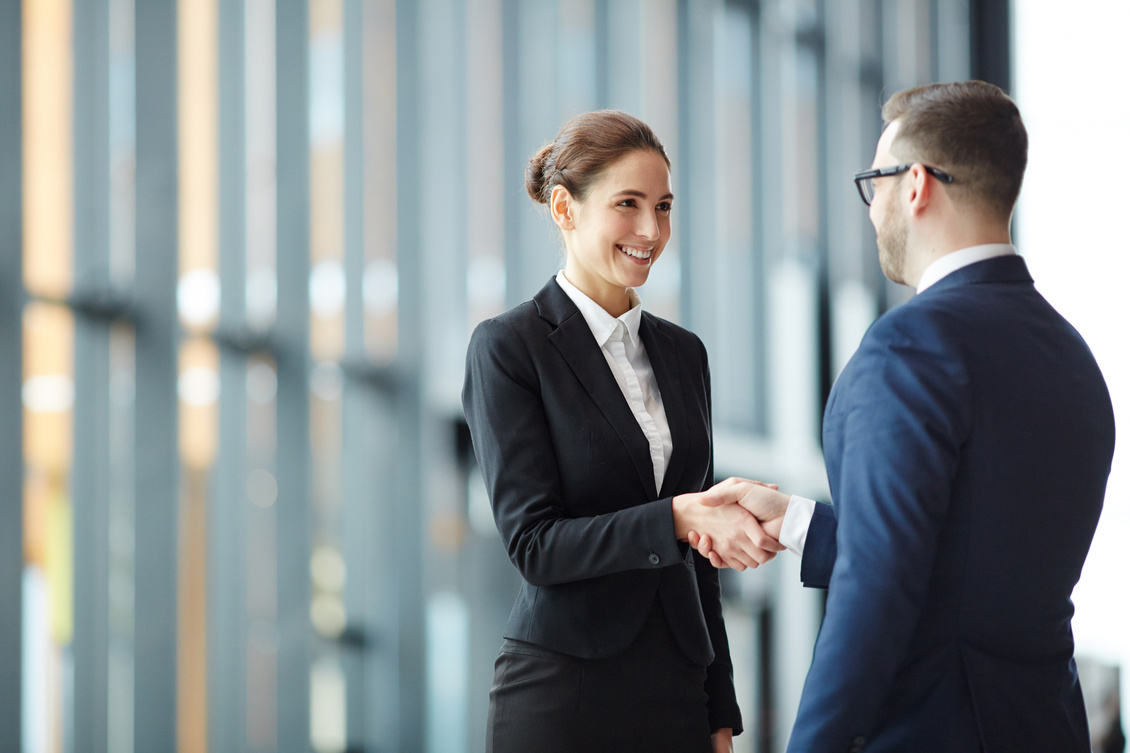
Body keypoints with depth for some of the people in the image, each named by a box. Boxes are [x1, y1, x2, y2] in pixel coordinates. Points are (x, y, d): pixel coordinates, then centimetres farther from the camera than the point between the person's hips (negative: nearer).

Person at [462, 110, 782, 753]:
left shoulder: (683, 353, 13)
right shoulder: (508, 348, -5)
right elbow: (533, 543, -13)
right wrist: (674, 519, -25)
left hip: (677, 694, 5)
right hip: (563, 696, -5)